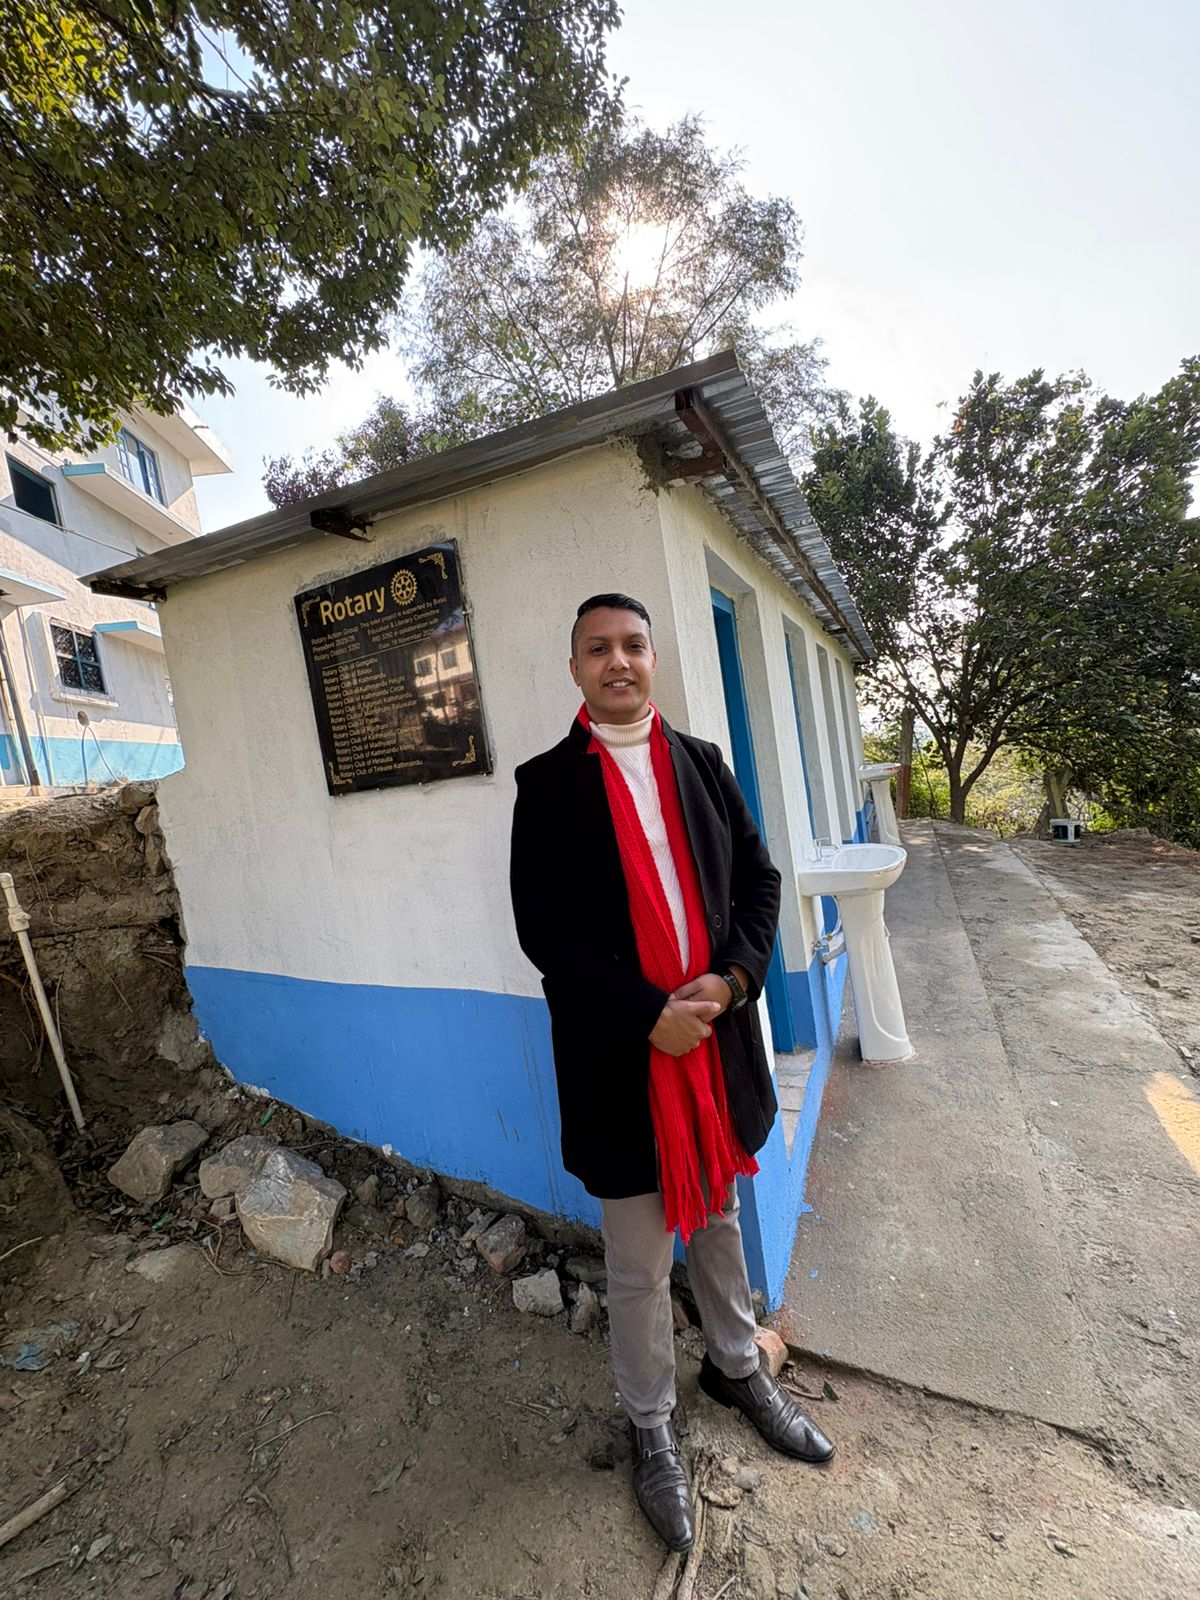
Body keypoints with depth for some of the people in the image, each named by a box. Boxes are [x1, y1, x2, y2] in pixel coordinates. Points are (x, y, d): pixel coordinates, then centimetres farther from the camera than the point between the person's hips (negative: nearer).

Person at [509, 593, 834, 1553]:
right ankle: (652, 1428, 44)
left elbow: (760, 880, 4)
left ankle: (738, 1368, 54)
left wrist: (730, 979, -11)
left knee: (717, 1220, 27)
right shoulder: (548, 782, -6)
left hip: (717, 1037, 4)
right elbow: (543, 927, -12)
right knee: (640, 1268, 15)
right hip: (623, 1056, -3)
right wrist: (651, 1012, -17)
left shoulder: (703, 763, 5)